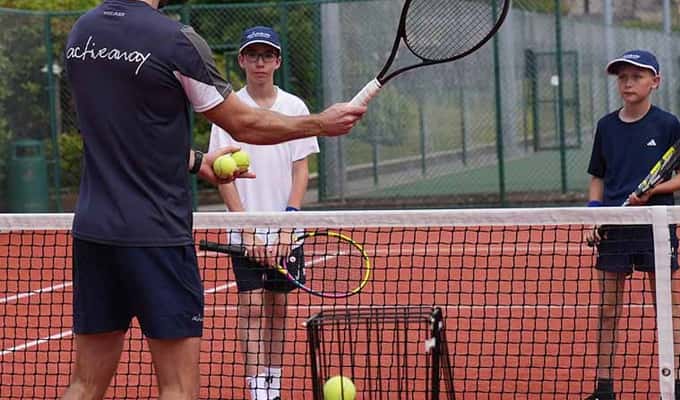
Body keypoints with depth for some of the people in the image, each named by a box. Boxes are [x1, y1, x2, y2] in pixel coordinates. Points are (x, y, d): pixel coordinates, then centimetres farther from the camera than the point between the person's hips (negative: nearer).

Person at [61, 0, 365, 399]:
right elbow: (245, 125, -2)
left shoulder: (80, 32, 8)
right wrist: (323, 123, 12)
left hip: (92, 228, 7)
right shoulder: (177, 40, -12)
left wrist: (196, 161, 21)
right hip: (158, 233, -6)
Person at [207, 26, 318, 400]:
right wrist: (246, 228, -11)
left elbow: (300, 171, 2)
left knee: (276, 308, 7)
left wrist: (287, 226, -8)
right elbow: (223, 175, -3)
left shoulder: (294, 107, 3)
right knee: (252, 306, -7)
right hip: (246, 230, -2)